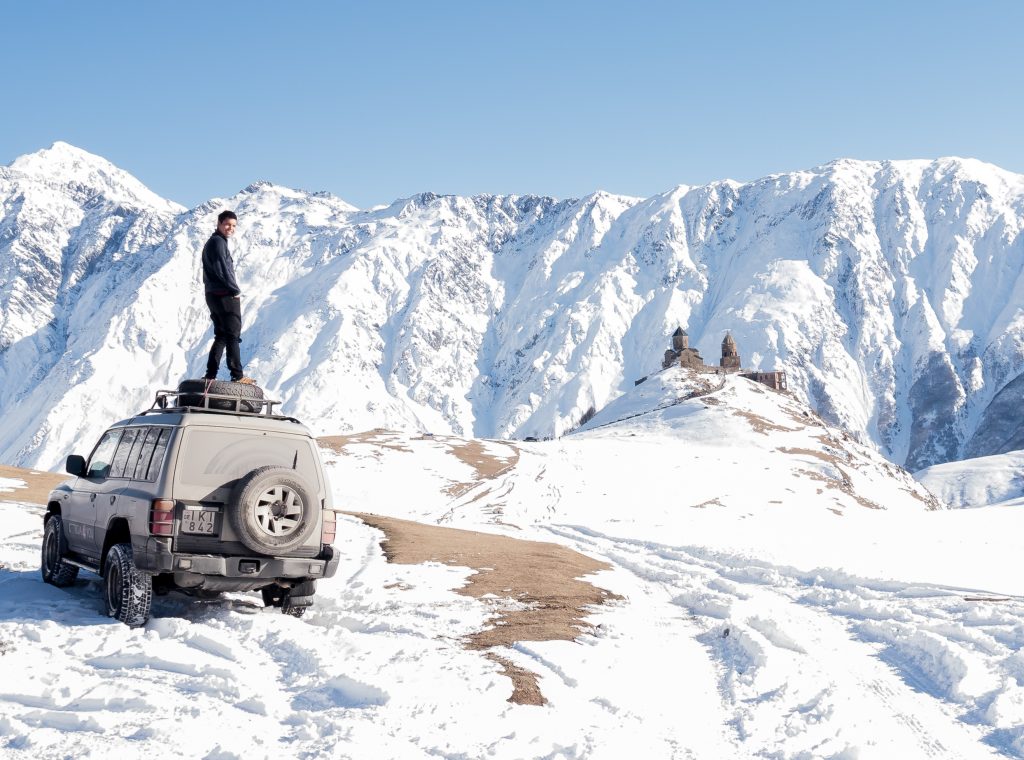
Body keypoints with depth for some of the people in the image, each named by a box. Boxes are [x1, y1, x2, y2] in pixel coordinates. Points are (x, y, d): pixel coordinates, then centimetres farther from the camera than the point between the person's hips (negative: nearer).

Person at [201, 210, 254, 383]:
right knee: (233, 336, -5)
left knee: (221, 336, 13)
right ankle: (237, 376, -4)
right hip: (226, 296, -10)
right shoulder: (219, 242, -13)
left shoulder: (211, 242, 20)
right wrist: (236, 291, -9)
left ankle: (210, 375, 9)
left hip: (213, 296, 10)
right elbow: (222, 271, -20)